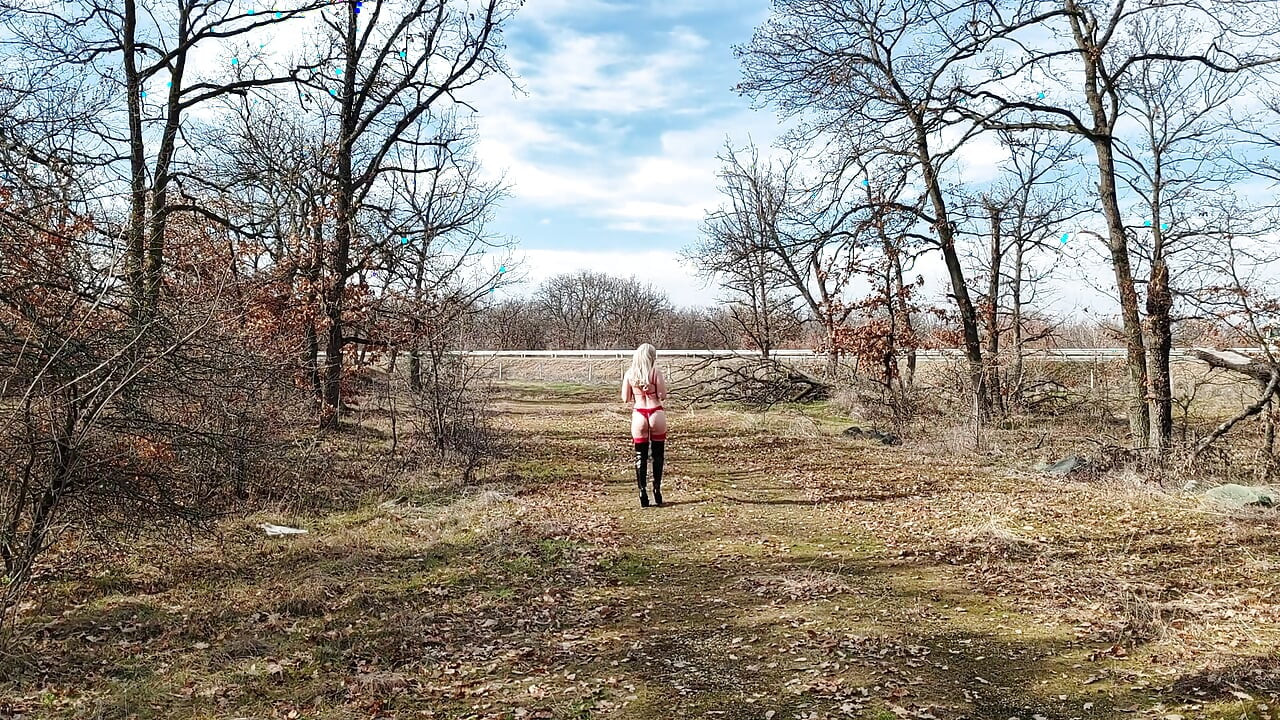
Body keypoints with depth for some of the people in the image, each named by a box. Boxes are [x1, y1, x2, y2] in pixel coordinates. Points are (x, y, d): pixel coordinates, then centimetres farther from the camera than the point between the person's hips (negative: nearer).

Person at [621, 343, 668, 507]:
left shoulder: (629, 374, 1)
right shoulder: (656, 372, -6)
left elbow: (625, 398, 5)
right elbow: (663, 396, -7)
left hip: (639, 415, 2)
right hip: (656, 414, -1)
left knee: (641, 457, 6)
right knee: (658, 455, 12)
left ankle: (643, 493, 3)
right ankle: (657, 489, 12)